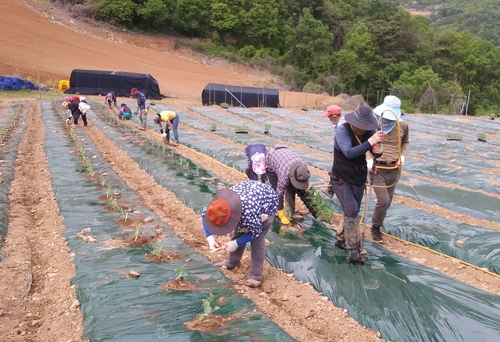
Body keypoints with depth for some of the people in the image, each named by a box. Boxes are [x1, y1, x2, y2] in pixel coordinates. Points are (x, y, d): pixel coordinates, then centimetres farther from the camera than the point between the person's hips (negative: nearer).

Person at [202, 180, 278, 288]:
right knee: (238, 232, 9)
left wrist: (236, 243, -23)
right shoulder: (219, 204, -28)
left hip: (268, 202, -6)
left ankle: (255, 275, -3)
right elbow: (205, 215, -8)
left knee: (257, 241, -13)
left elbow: (256, 232, -26)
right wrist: (210, 238, -20)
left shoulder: (248, 214, -46)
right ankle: (233, 261, 31)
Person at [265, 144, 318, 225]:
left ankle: (291, 212, 4)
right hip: (270, 164, -5)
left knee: (291, 189, -5)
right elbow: (279, 194, -36)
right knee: (276, 190, -14)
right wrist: (282, 217, -33)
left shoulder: (303, 166, -27)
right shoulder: (285, 174, -43)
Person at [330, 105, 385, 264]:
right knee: (351, 211, -15)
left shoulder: (369, 131, -7)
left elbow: (374, 152, -2)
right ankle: (354, 250, -7)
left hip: (359, 179, 6)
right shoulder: (342, 130, -20)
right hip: (341, 179, -5)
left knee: (353, 212, 14)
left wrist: (378, 149, -25)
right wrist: (370, 142, -39)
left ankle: (341, 239, 34)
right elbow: (349, 152, -33)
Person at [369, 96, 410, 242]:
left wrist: (403, 155, 1)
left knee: (387, 201, 13)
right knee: (383, 200, -12)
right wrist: (369, 158, -14)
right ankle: (375, 227, 12)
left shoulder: (403, 126, -1)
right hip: (377, 168, -4)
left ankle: (378, 224, 35)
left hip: (394, 169, 4)